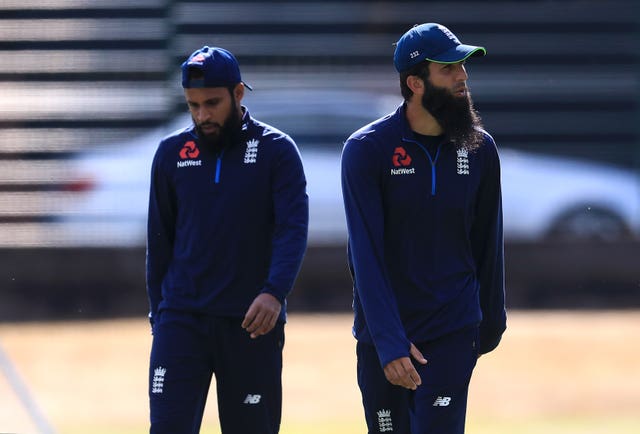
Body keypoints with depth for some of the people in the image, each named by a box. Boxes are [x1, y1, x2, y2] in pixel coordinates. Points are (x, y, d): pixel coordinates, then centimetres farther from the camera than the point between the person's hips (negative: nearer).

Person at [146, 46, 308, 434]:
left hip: (252, 324, -1)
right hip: (181, 319, 1)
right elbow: (160, 239, 14)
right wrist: (159, 311, 11)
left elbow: (294, 230, -11)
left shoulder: (276, 151, -2)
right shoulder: (172, 153, 7)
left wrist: (275, 293, -27)